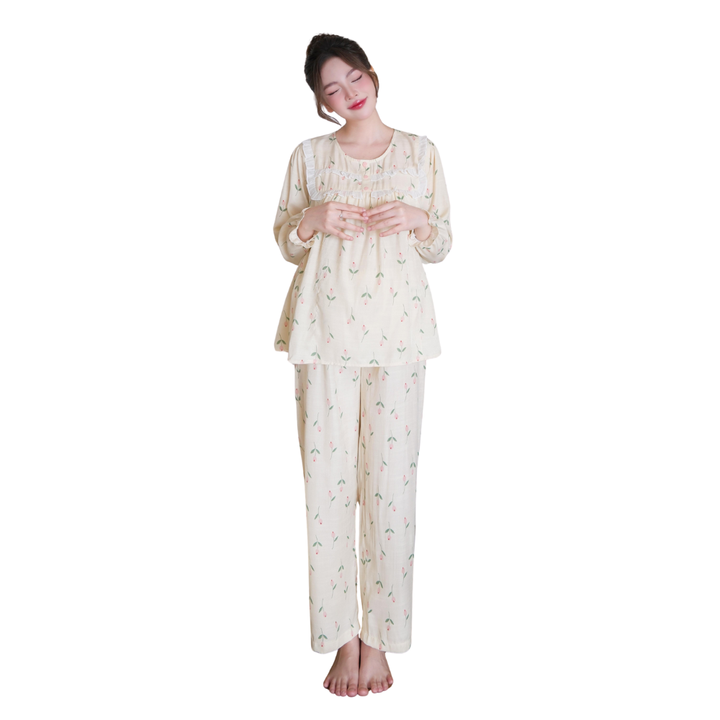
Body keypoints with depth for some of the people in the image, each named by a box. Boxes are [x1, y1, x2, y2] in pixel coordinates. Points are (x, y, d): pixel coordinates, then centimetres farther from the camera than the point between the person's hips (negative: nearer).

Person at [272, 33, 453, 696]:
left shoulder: (420, 152, 10)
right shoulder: (309, 155, 11)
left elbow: (441, 247, 12)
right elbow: (285, 242, 14)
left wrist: (417, 219, -9)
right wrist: (312, 220, -7)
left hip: (397, 330, 0)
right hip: (324, 329, 1)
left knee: (391, 481, -2)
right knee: (328, 479, -1)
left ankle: (379, 640, 12)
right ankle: (342, 639, 11)